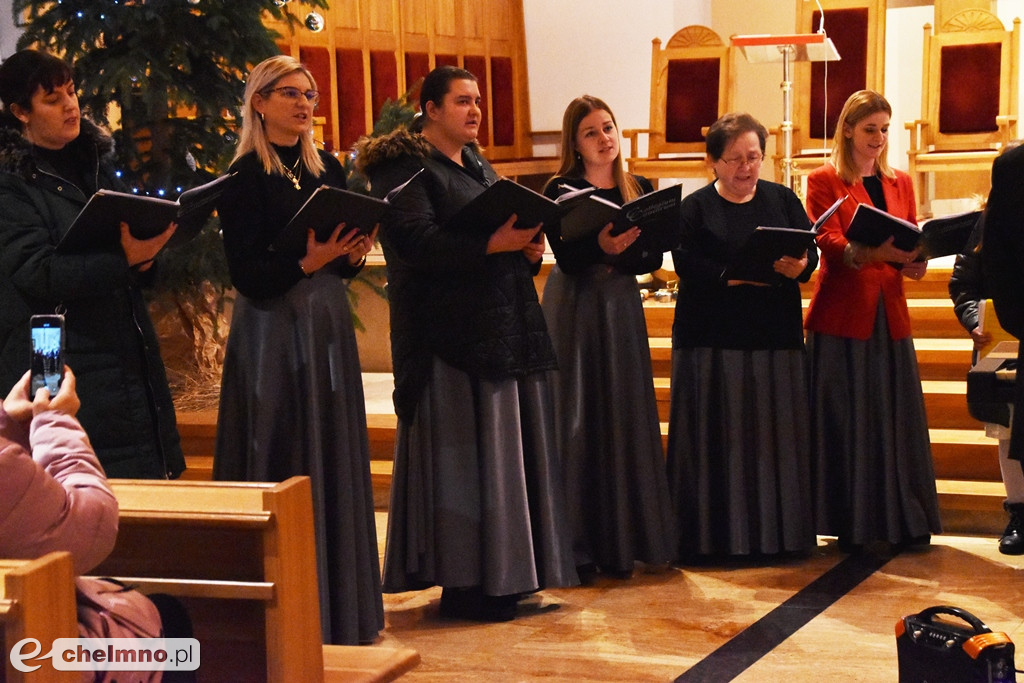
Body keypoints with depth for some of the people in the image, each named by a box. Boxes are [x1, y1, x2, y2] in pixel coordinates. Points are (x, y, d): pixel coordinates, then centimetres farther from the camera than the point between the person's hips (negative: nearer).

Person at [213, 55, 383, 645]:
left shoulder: (328, 168, 11)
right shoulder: (246, 177, -8)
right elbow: (247, 274, -14)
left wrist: (353, 253, -5)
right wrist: (307, 262, -25)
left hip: (328, 327, 7)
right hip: (274, 334, -6)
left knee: (335, 460, 9)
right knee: (284, 468, -4)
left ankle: (339, 604, 18)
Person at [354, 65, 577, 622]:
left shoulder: (475, 164, 20)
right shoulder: (405, 168, -7)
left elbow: (506, 224, 22)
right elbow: (416, 240, -20)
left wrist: (528, 247, -1)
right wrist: (493, 245, -26)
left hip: (505, 325, 9)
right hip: (451, 333, -8)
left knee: (509, 448, 8)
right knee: (459, 450, -7)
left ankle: (505, 575, 15)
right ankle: (463, 583, -1)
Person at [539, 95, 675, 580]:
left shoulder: (640, 190, 9)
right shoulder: (561, 191, -2)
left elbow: (654, 257, 0)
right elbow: (566, 258, -13)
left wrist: (617, 257, -19)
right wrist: (601, 246, -31)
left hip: (622, 308, 4)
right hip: (574, 310, -4)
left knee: (624, 418, 3)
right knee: (577, 422, -4)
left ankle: (619, 541, 10)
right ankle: (574, 548, -1)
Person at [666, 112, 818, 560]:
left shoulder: (783, 199, 12)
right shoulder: (695, 208, 4)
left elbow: (810, 251, 2)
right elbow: (687, 264, -9)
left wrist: (799, 265, -20)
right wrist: (730, 277, -24)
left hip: (775, 335, 3)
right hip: (711, 337, -2)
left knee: (774, 434, 3)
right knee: (716, 435, -3)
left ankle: (775, 533, 10)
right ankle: (711, 536, 2)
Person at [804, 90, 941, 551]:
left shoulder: (900, 184, 17)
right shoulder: (824, 182, 2)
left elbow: (912, 247, 11)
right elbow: (828, 243, -12)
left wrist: (914, 260, -13)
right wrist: (868, 252, -31)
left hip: (889, 314, 4)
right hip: (842, 315, -4)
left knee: (895, 417, 5)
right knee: (845, 420, -3)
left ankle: (902, 520, 11)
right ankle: (851, 525, 1)